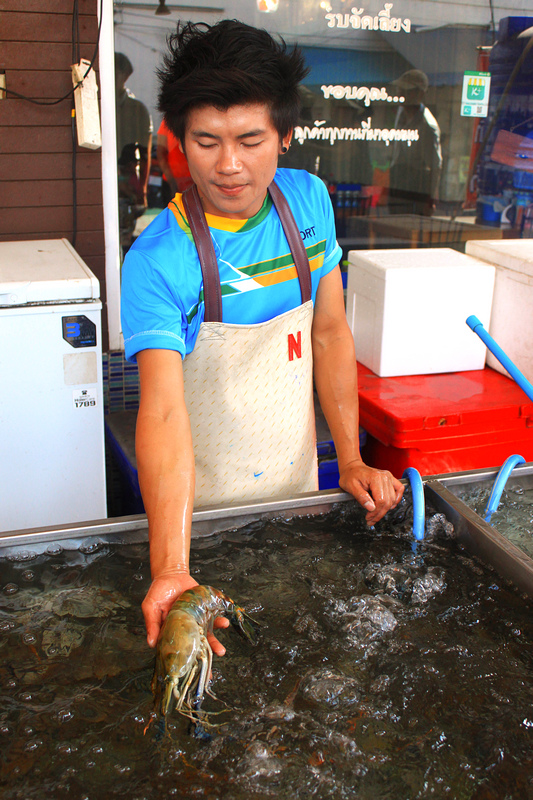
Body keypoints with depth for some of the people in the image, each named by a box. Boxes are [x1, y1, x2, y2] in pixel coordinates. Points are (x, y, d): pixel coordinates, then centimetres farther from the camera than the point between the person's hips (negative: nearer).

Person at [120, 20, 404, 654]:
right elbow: (164, 411, -35)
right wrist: (170, 570, -47)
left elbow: (330, 334, 0)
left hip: (297, 481, 5)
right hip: (201, 501, -4)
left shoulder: (308, 201, -9)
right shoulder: (154, 262, -25)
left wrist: (351, 461, -3)